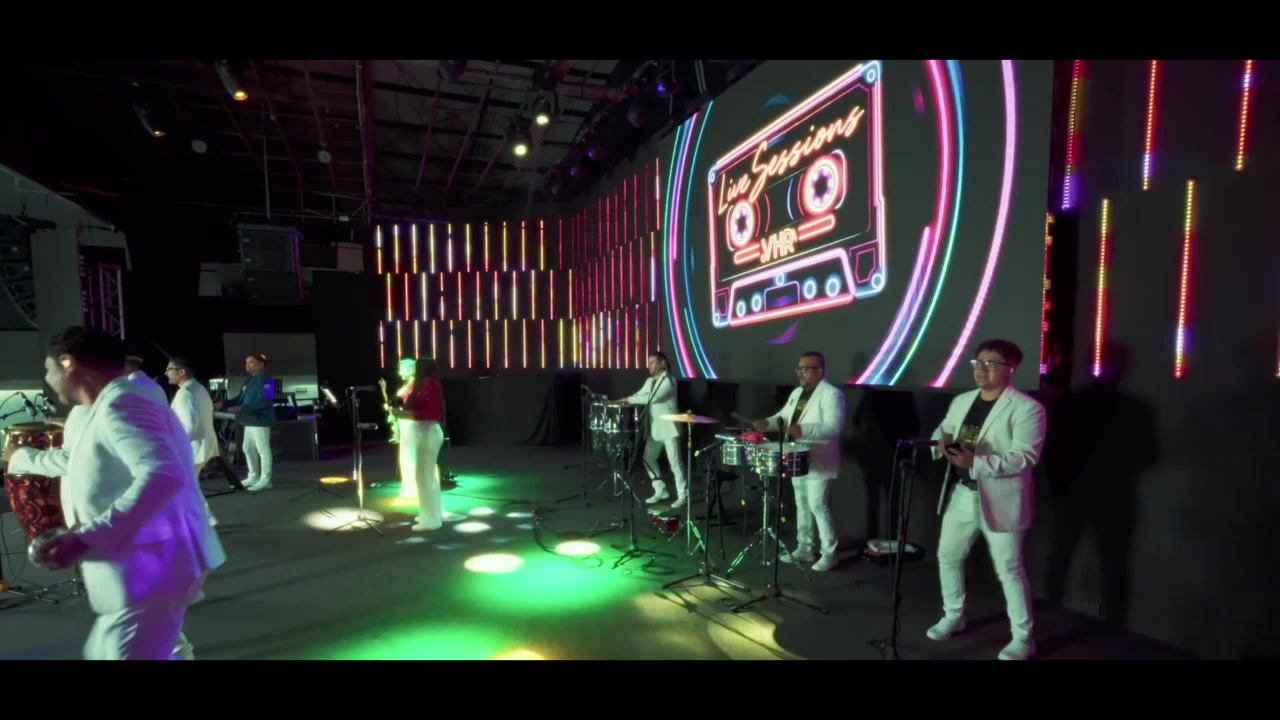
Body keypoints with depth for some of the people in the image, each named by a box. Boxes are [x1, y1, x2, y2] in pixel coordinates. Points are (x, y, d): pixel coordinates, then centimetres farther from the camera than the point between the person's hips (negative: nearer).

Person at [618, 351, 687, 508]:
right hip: (654, 428, 8)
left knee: (674, 462, -5)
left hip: (669, 428, -8)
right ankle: (661, 490, 24)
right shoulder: (649, 381, 13)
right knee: (648, 458, 11)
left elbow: (652, 397, -25)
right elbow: (640, 395, 13)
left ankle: (683, 495, 6)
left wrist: (630, 399, -21)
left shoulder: (669, 381, -14)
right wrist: (625, 400, -6)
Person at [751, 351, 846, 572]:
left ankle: (829, 554, 12)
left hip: (819, 463, -8)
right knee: (802, 505, 15)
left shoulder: (832, 394, -15)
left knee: (818, 506, -3)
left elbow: (834, 428, -25)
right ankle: (804, 549, 27)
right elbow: (784, 415, 18)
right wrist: (768, 422, -3)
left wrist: (804, 430, -38)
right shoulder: (797, 392, 12)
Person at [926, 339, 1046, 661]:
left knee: (1009, 570, 5)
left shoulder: (1027, 408, -13)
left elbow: (1025, 457, -20)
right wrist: (942, 442, -10)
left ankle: (1023, 638, 24)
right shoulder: (961, 401, 9)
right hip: (960, 494, 7)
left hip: (999, 500, -7)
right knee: (948, 556, 15)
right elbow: (941, 431, 15)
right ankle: (953, 617, 35)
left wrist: (976, 461, -32)